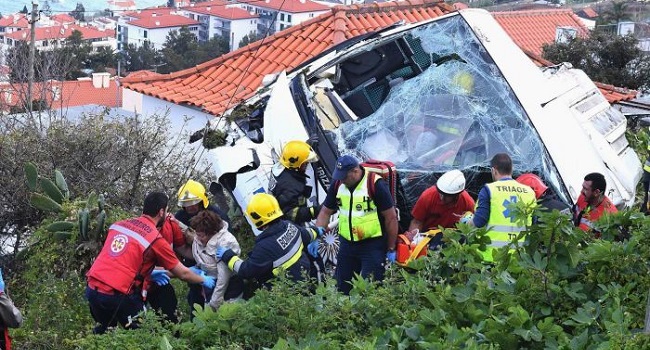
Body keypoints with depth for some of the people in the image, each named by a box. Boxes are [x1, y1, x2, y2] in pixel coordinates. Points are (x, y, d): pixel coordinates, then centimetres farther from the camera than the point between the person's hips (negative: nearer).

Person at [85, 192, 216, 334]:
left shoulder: (119, 224, 11)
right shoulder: (156, 239, -5)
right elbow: (183, 274, 4)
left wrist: (149, 273, 24)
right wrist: (204, 280, 22)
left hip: (91, 289, 6)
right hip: (117, 296, -6)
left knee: (105, 327, 29)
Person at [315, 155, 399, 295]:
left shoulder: (376, 185, -17)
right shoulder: (337, 184, 1)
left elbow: (391, 217, -12)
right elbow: (325, 212, 10)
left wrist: (391, 249, -8)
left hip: (373, 245, -6)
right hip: (347, 243, 6)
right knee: (342, 287, 14)